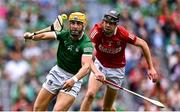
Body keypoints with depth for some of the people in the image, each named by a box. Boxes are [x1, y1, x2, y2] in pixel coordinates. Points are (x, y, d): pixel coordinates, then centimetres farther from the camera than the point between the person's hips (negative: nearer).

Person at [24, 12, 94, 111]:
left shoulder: (86, 45, -21)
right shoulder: (65, 34, -6)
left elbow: (86, 66, -33)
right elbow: (45, 35, -18)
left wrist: (74, 80, -51)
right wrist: (32, 36, -40)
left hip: (74, 77, -5)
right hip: (57, 72, 5)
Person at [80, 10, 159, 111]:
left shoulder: (122, 34, -23)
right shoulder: (97, 31, -25)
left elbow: (143, 44, -10)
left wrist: (151, 68, -11)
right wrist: (96, 73, -51)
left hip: (116, 70, 0)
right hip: (99, 65, 0)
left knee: (107, 108, 4)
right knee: (90, 94, -23)